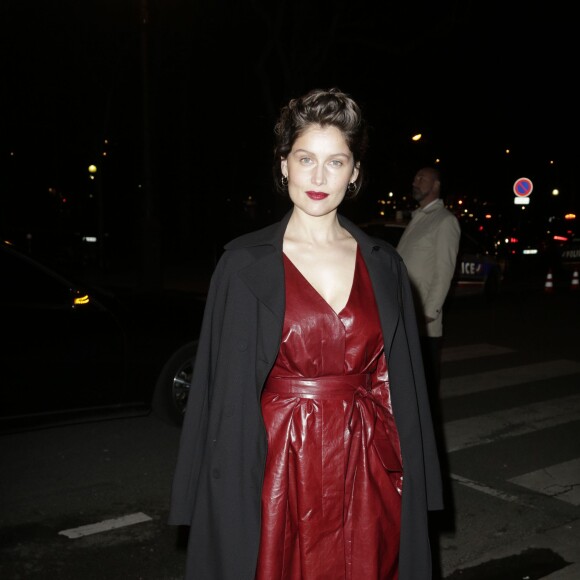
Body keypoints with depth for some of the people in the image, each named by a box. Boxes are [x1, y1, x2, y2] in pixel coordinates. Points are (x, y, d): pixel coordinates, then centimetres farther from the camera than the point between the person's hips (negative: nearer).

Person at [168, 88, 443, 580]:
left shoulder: (383, 265, 2)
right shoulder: (245, 263, -5)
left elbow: (401, 387, 6)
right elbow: (226, 389, -5)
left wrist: (411, 480, 4)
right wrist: (228, 490, -7)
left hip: (367, 473, 3)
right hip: (281, 469, -2)